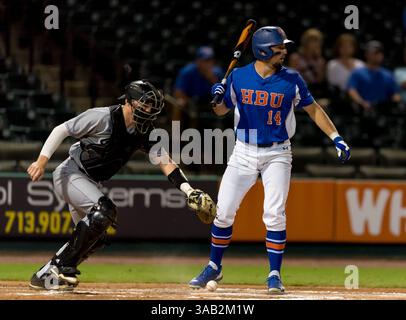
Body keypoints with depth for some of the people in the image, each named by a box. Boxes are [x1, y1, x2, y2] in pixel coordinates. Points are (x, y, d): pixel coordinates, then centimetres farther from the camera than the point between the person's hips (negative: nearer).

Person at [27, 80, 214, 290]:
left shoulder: (144, 132, -3)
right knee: (104, 210, -28)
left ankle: (45, 276, 16)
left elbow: (164, 162, -9)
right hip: (70, 174, -8)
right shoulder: (103, 117, -21)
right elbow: (61, 130, -17)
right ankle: (60, 267, -23)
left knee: (96, 239, 6)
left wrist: (189, 191, -23)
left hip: (91, 184, 8)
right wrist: (42, 161, -26)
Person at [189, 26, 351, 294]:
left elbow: (312, 108, 3)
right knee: (223, 212, 2)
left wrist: (336, 138, -6)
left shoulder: (291, 80, -7)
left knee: (274, 215, -12)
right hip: (244, 152, 2)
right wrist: (216, 98, -16)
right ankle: (214, 267, 20)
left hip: (277, 154, -1)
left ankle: (275, 274, 1)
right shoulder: (238, 77, -4)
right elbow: (222, 111, 7)